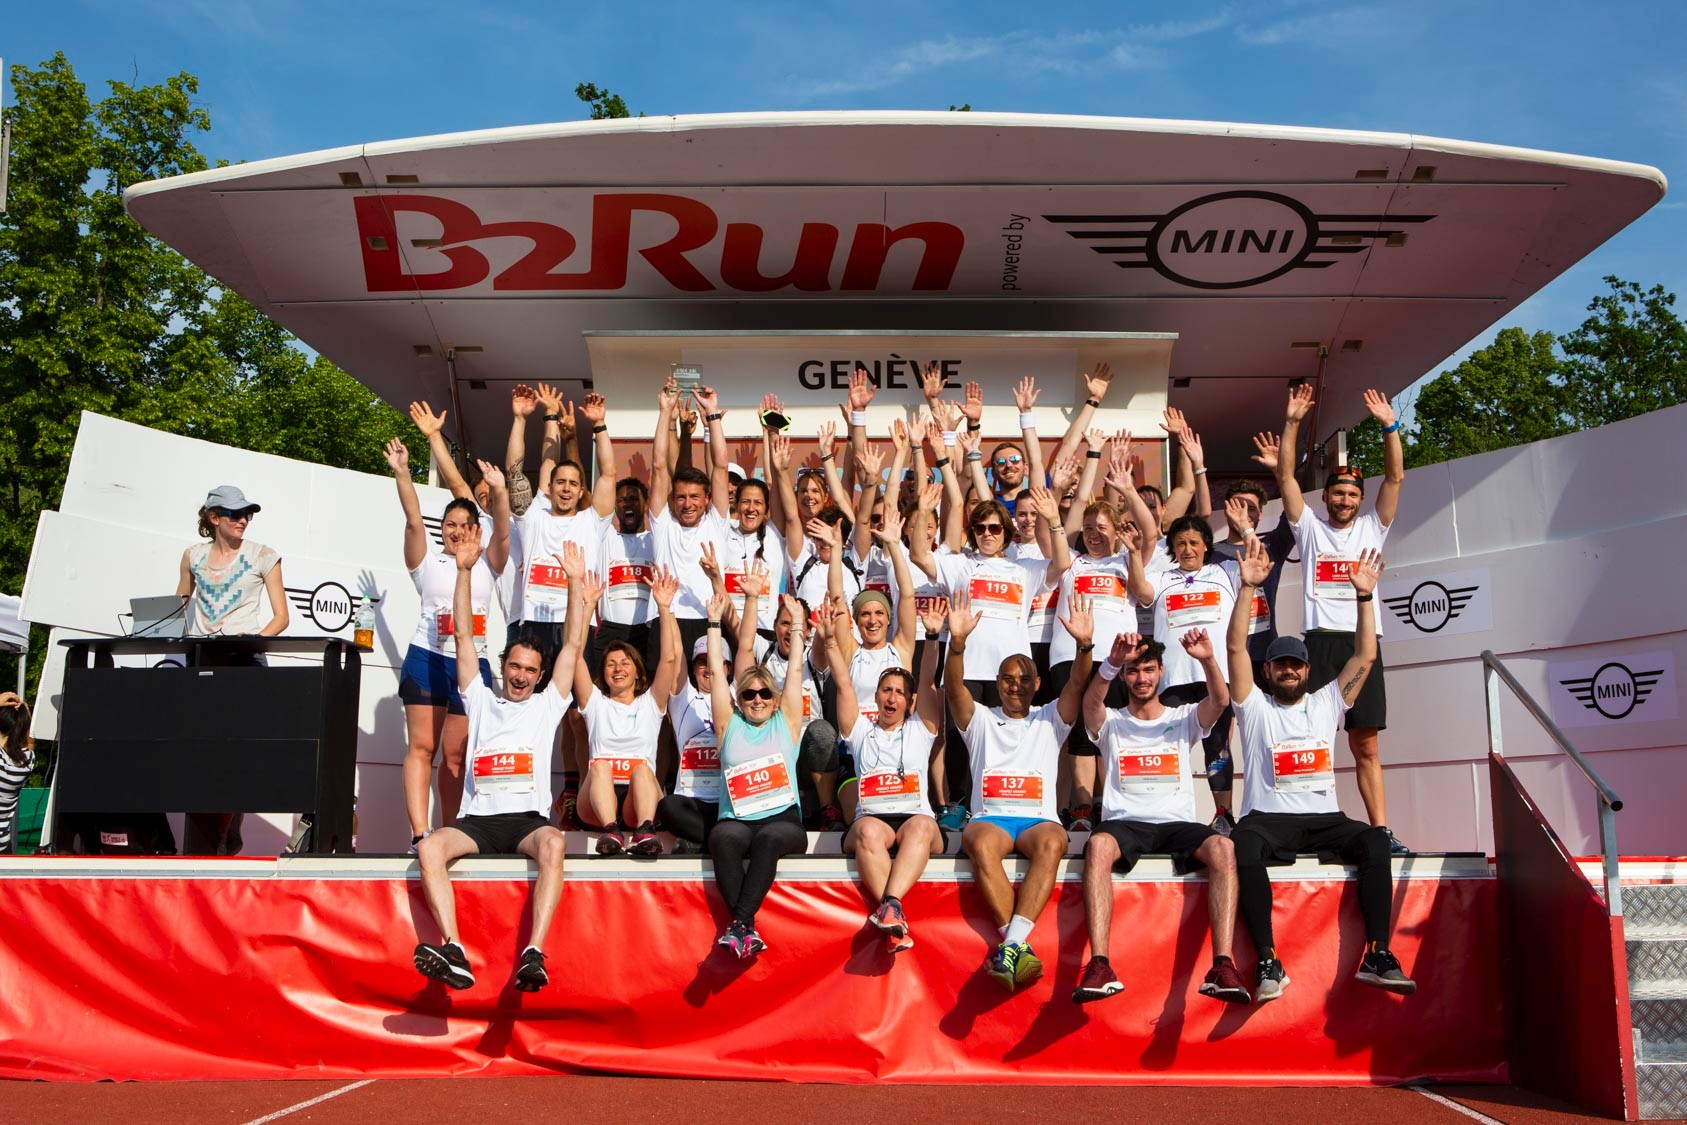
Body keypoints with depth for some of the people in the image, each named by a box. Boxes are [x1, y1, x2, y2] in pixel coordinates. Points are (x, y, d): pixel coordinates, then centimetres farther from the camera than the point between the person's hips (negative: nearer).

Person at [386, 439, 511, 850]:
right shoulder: (427, 561, 10)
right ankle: (419, 835, -11)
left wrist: (498, 492, -19)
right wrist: (402, 473, -16)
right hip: (426, 660, -1)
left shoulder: (487, 565, 13)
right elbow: (413, 520, -3)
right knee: (422, 747, -7)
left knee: (456, 755, 3)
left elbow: (502, 533, -3)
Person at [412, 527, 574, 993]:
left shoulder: (547, 705, 21)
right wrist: (465, 571, 12)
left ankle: (534, 954, -46)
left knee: (553, 843, -36)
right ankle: (454, 952, -41)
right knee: (429, 847, -30)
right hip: (478, 818, 2)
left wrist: (575, 581, 12)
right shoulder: (481, 700, 23)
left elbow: (572, 645, 16)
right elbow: (464, 636, 17)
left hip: (528, 817, -1)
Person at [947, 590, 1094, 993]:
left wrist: (1084, 646, -16)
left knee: (1052, 841, -37)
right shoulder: (980, 720, 20)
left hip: (1038, 818, 0)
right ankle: (1019, 946, -38)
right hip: (989, 817, 0)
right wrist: (957, 642, -18)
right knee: (981, 844, -37)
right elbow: (954, 688, 0)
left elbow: (1076, 685, 4)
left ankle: (1011, 946, -45)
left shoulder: (1049, 721, 22)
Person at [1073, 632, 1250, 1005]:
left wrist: (1208, 659, -24)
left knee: (1222, 848, -32)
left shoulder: (1183, 719, 19)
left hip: (1177, 824, 1)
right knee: (1097, 845, -37)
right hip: (1123, 823, -1)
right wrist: (1113, 662, -29)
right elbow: (1091, 702, -9)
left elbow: (1221, 700, -3)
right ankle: (1099, 967, -43)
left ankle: (1222, 967, -36)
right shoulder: (1111, 723, 16)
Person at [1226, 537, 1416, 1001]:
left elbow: (1365, 656, 12)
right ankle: (1268, 962, -37)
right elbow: (1236, 648, -2)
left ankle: (1377, 955, -27)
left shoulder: (1325, 703, 19)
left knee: (1374, 840, -28)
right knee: (1244, 844, -37)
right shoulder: (1254, 706, 10)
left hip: (1323, 818, 3)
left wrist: (1364, 595, 2)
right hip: (1269, 819, -3)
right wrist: (1248, 587, -11)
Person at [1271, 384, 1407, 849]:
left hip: (1363, 641, 2)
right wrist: (1292, 423, -4)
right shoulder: (1309, 528, 12)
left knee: (1366, 745, 3)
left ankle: (1382, 831, 3)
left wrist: (1390, 427, -2)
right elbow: (1286, 477, 3)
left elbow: (1395, 478, 7)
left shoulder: (1371, 529, 16)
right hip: (1320, 640, -2)